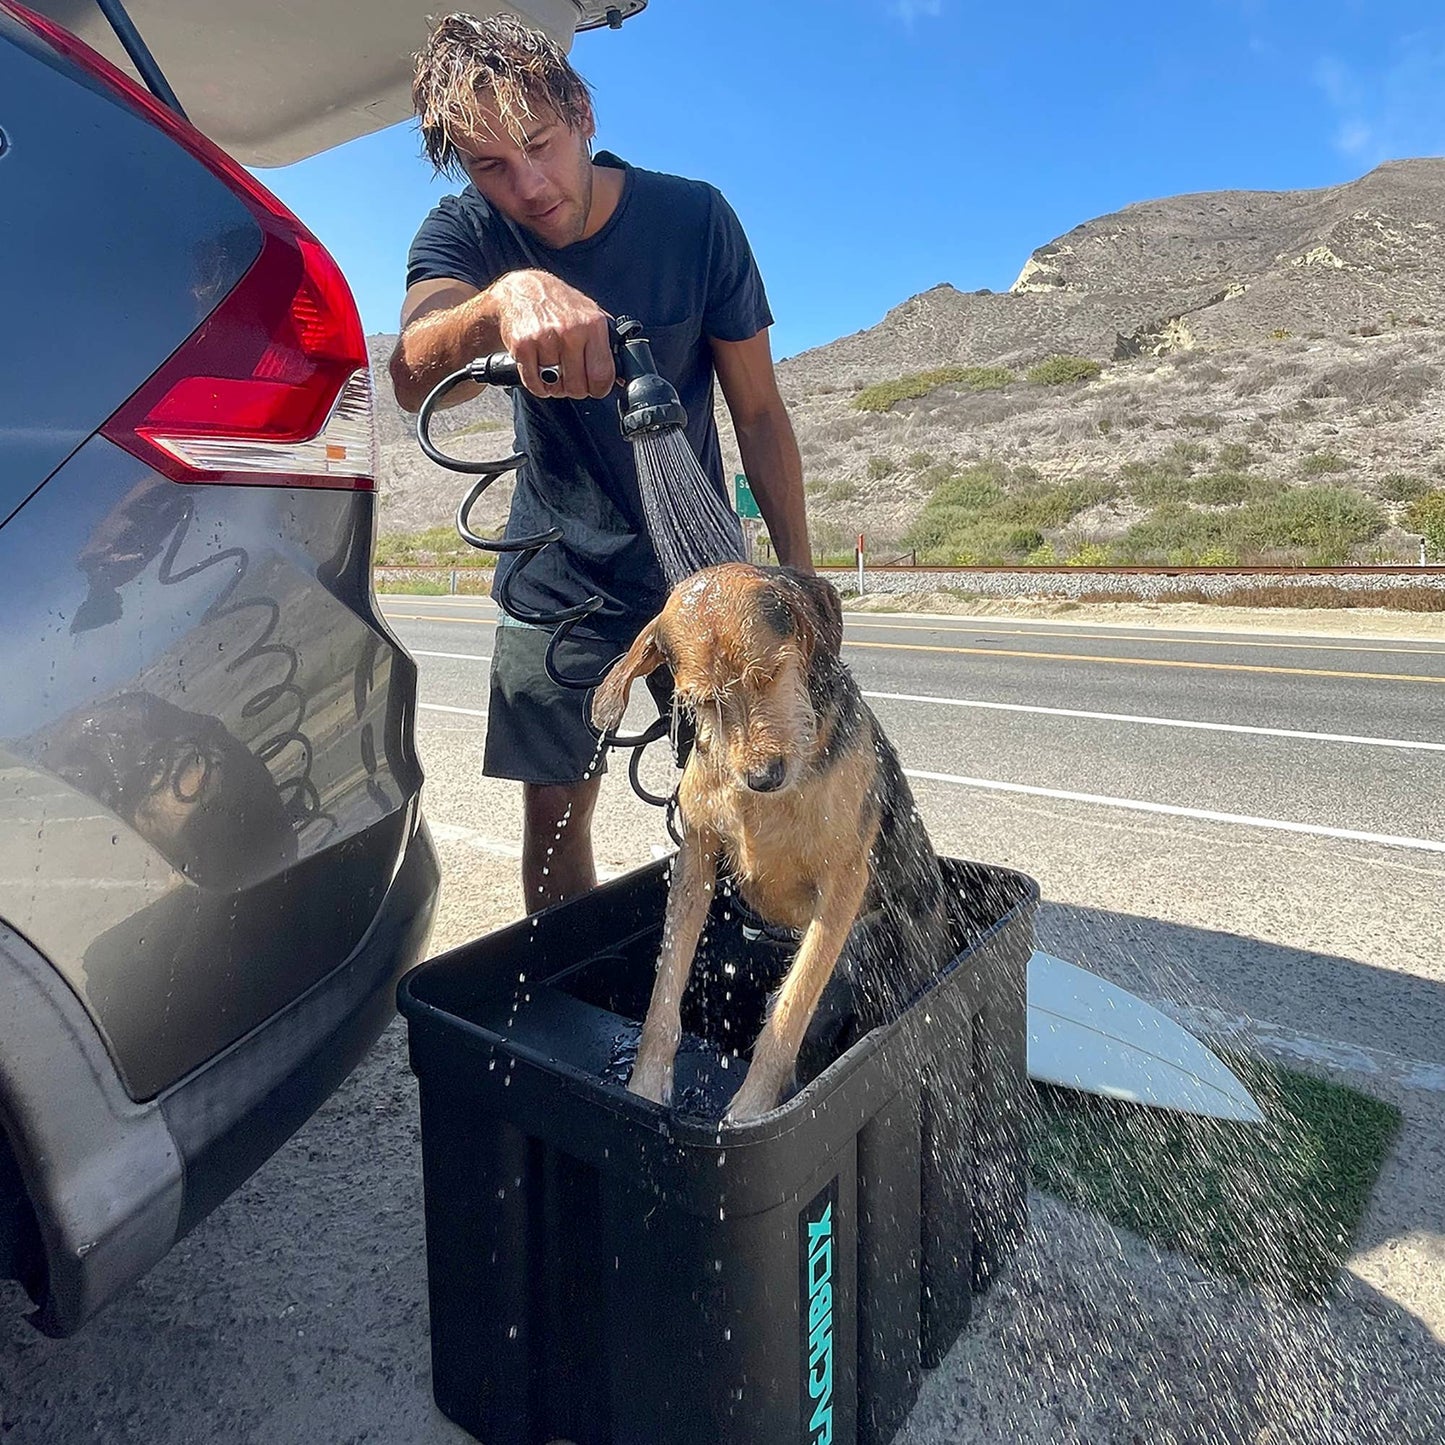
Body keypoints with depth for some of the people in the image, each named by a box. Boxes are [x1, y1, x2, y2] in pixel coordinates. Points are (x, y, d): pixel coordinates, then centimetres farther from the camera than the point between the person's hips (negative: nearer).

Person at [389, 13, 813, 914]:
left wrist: (800, 576, -9)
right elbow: (415, 381, -31)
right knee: (554, 813, 4)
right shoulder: (464, 234, -9)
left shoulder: (693, 218, -12)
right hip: (559, 571, 1)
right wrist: (506, 296, -52)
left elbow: (759, 412, -7)